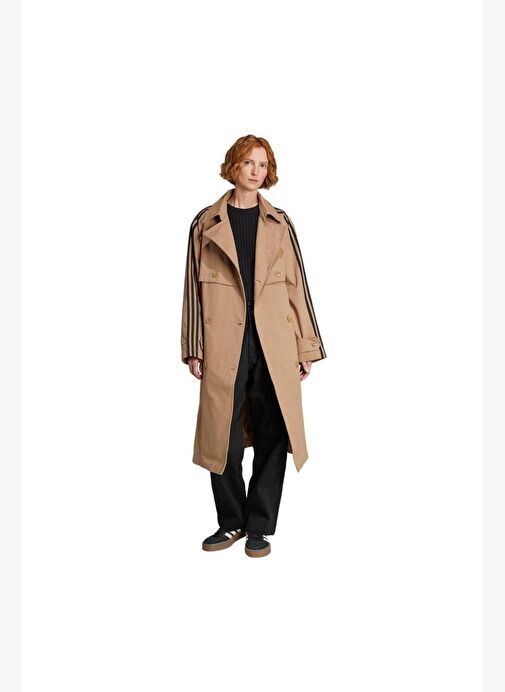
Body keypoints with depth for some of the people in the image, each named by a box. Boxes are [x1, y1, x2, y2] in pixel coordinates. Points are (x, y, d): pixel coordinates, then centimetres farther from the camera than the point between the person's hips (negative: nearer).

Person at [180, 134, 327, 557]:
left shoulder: (279, 224, 11)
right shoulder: (206, 223, 8)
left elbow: (297, 286, 9)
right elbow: (194, 286, 7)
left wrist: (306, 347, 5)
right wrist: (193, 348, 1)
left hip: (273, 342, 1)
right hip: (224, 343, -1)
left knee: (271, 435, 3)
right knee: (223, 435, 3)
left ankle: (260, 527, 17)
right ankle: (231, 523, 21)